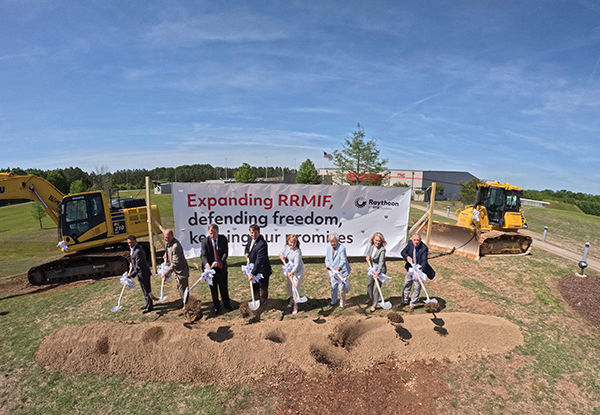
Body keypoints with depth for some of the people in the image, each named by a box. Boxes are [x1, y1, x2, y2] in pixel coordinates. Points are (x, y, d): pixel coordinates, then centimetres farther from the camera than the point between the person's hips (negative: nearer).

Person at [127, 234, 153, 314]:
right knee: (144, 289, 22)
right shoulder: (132, 248, 2)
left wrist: (131, 275, -29)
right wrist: (131, 263, 15)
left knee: (146, 290, 3)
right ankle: (148, 303, 39)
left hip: (143, 273, -10)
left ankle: (150, 306, 18)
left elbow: (138, 267, -28)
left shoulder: (138, 251, -29)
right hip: (139, 273, 10)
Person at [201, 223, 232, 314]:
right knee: (213, 288, 13)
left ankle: (226, 303, 36)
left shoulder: (223, 239, -8)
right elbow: (203, 255, -20)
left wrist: (219, 262, -27)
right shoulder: (205, 241, -12)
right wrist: (206, 263, -41)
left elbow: (225, 253, -11)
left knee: (224, 287, 15)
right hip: (211, 268, -1)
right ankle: (216, 306, 34)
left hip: (221, 267, 1)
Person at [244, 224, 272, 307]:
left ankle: (263, 306, 29)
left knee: (263, 290, 10)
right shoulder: (251, 239, -2)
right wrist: (246, 253, -2)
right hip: (253, 268, 9)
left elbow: (259, 260, -32)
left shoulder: (262, 244, -30)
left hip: (262, 270, -8)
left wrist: (253, 273, -33)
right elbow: (247, 247, 20)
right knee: (255, 289, 24)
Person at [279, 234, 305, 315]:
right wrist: (281, 256, -12)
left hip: (298, 271, -7)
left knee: (295, 287, -7)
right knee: (289, 285, 20)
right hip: (290, 270, 7)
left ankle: (295, 306, 8)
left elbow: (297, 264, -33)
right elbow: (282, 253, 12)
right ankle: (291, 300, 45)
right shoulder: (286, 247, -6)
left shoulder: (297, 252, -28)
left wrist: (292, 272, -47)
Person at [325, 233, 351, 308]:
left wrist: (338, 268, -44)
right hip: (332, 271, 5)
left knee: (342, 288, 0)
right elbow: (327, 259, 6)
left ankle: (342, 303, 21)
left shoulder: (342, 248, -20)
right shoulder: (329, 247, 0)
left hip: (341, 271, -5)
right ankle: (333, 301, 37)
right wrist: (328, 265, -13)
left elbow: (343, 260, -28)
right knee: (333, 286, 16)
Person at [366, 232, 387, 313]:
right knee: (370, 284, 22)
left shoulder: (382, 249, -26)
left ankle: (374, 305, 12)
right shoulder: (371, 245, -7)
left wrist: (377, 273, -36)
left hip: (380, 269, -7)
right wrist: (368, 256, -5)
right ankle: (370, 298, 48)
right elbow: (368, 251, 16)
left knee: (376, 287, -3)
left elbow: (381, 262, -29)